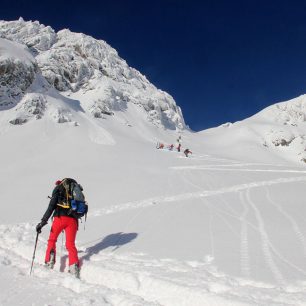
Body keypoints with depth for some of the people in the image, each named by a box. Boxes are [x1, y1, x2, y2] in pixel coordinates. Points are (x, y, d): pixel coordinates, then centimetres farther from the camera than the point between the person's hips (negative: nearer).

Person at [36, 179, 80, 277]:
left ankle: (49, 263, 12)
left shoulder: (58, 189, 10)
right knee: (70, 244, 5)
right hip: (73, 220, 4)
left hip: (60, 218, -3)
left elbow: (51, 206, -4)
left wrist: (43, 221, -6)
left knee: (52, 240, 18)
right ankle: (74, 267, -10)